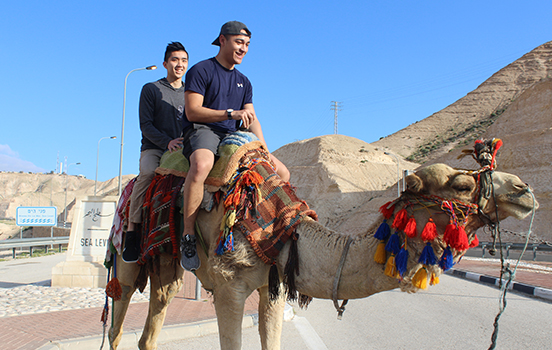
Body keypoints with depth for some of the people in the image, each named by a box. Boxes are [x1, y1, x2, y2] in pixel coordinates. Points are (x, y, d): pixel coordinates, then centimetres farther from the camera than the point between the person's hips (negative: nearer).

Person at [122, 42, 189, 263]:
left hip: (181, 151, 4)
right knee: (147, 173, -35)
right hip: (153, 149, -3)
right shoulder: (151, 89, 6)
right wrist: (167, 141, -18)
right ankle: (132, 231, -28)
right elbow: (145, 125, -2)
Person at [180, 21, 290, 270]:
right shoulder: (201, 70, 0)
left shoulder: (244, 82, 21)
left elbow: (252, 120, 16)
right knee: (202, 164, -43)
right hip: (201, 131, -7)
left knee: (282, 172, -4)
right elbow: (192, 111, -11)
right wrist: (232, 113, -19)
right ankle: (187, 236, -32)